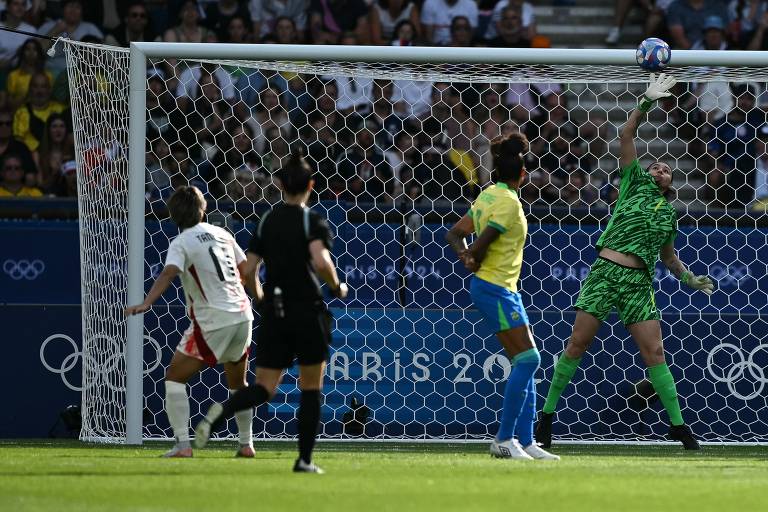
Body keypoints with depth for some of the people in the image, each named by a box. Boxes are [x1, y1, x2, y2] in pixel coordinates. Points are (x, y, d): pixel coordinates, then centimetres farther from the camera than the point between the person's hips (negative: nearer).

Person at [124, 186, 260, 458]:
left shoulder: (181, 243, -6)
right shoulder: (221, 234, 11)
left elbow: (168, 273, -25)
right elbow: (248, 272, 15)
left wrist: (146, 303, -37)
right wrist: (262, 301, 30)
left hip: (213, 321, -6)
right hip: (242, 316, 6)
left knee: (175, 377, 1)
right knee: (237, 382, 25)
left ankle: (182, 444, -11)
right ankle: (246, 444, 26)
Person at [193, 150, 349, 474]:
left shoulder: (267, 221, 8)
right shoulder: (314, 222, -6)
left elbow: (248, 269, 7)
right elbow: (321, 262, -23)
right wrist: (337, 287, -4)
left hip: (273, 314, 4)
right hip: (308, 312, -4)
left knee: (264, 388, 4)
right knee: (311, 388, 10)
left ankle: (220, 412, -26)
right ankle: (304, 460, 8)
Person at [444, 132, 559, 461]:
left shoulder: (489, 194, 11)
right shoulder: (508, 202, -16)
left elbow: (455, 234, 12)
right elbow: (481, 244, -20)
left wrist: (466, 255, -6)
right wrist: (475, 261, 1)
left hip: (503, 289, 10)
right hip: (496, 289, -10)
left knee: (526, 361, 9)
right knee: (527, 358, -11)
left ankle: (525, 441, 9)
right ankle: (504, 439, -9)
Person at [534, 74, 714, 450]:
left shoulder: (670, 212, 19)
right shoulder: (636, 183, 10)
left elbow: (668, 256, 30)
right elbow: (626, 137, 3)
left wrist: (689, 279, 15)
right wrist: (647, 102, -4)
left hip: (638, 282, 3)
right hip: (605, 271, -3)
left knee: (654, 353, -4)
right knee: (577, 345, -3)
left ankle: (678, 425, 0)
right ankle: (547, 414, 6)